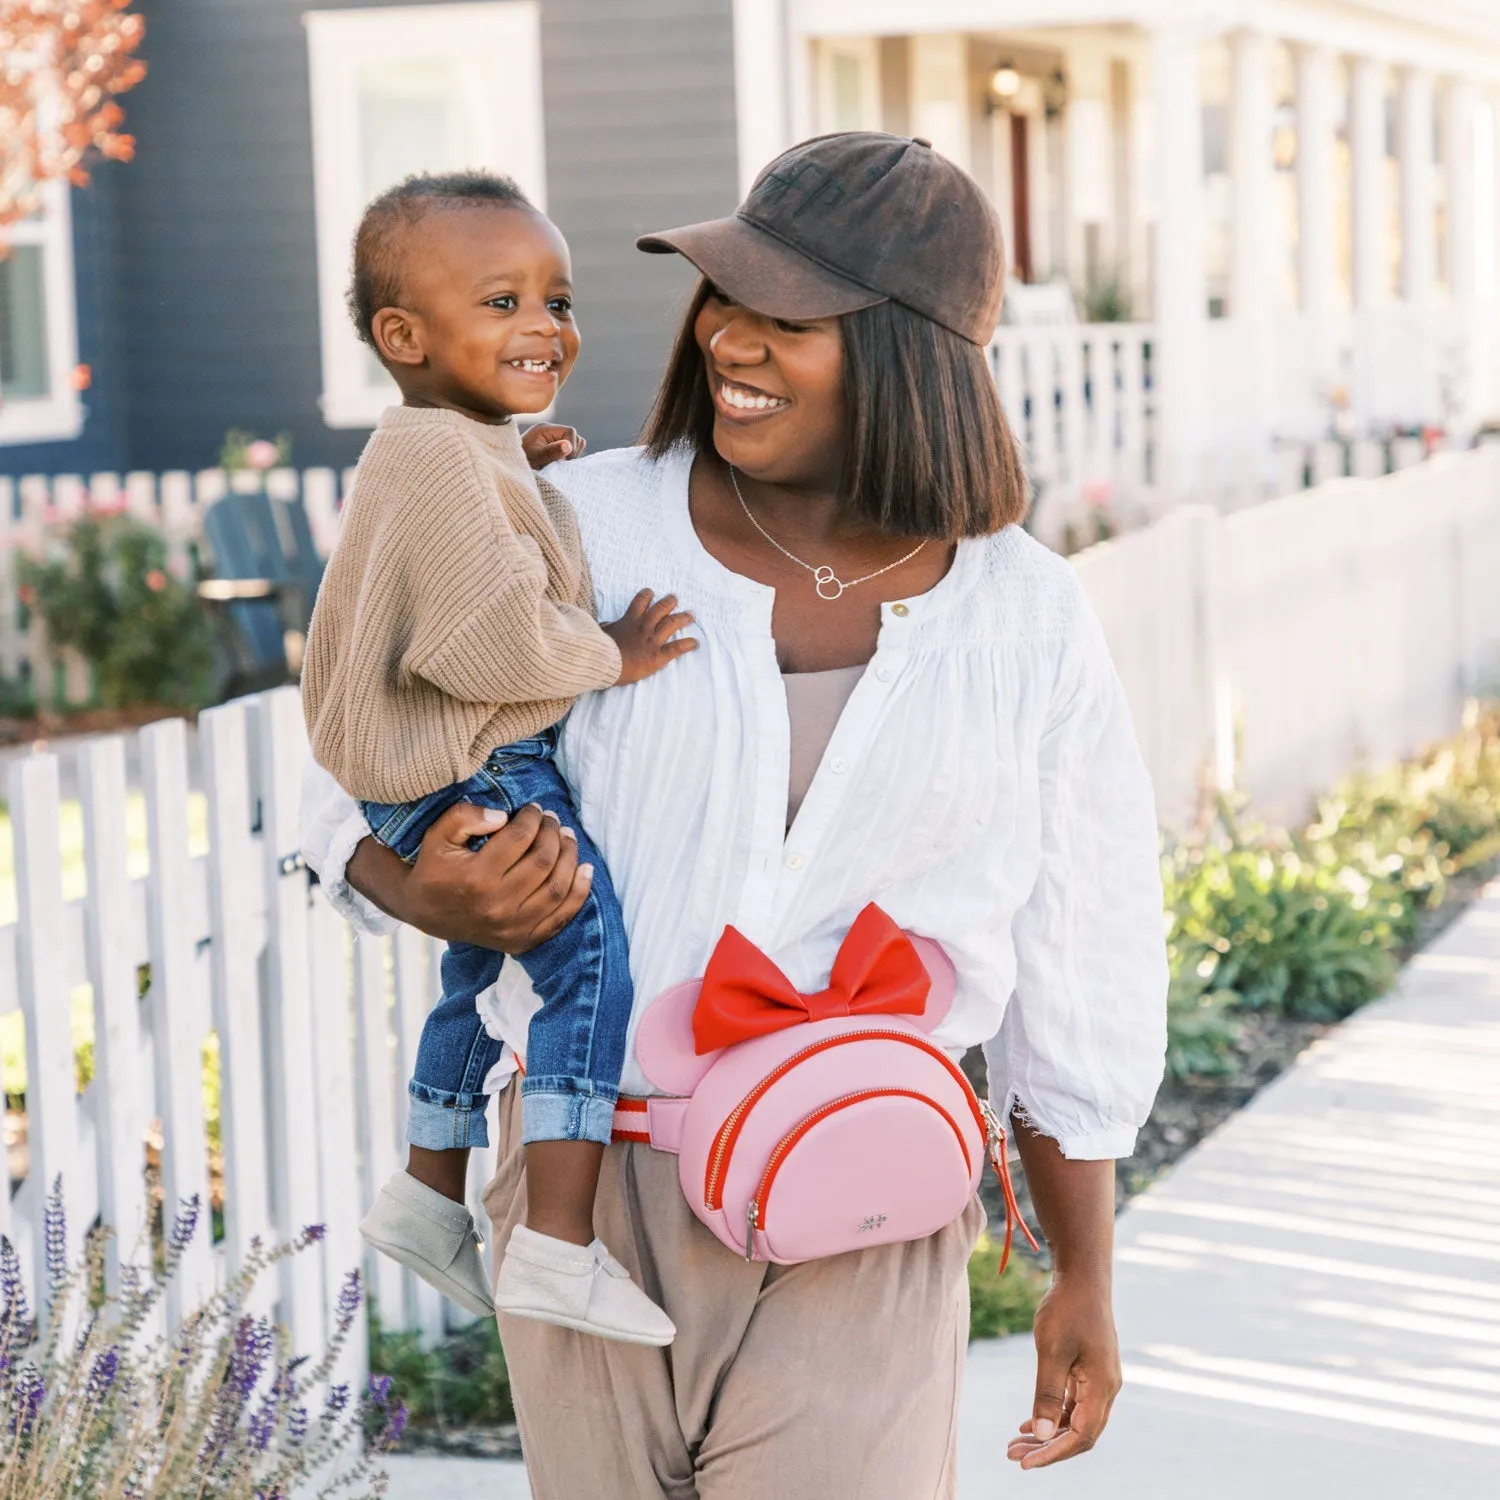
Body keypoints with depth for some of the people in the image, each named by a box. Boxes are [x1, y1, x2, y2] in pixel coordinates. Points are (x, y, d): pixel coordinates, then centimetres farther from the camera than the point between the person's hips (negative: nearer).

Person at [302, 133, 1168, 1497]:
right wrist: (440, 899, -19)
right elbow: (363, 791, 4)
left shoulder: (1025, 621, -1)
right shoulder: (581, 531, -4)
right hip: (583, 1177, 1)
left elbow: (1075, 982, 6)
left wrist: (1086, 1282, 9)